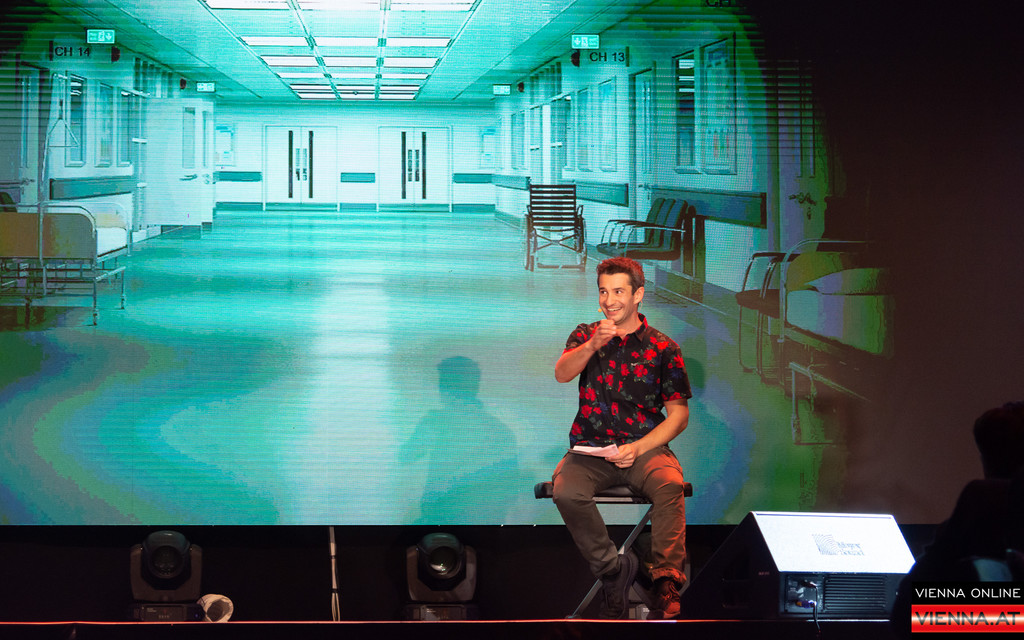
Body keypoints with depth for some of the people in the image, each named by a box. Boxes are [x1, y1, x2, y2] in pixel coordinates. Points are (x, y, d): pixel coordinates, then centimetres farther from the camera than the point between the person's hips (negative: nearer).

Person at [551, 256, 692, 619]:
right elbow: (562, 374, -8)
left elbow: (678, 414, 4)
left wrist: (638, 448, -12)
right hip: (590, 448, 1)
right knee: (566, 491, -30)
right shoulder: (586, 335, 12)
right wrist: (592, 345, -27)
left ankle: (667, 582, -39)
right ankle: (613, 569, -16)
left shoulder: (662, 348, 6)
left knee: (670, 484, -34)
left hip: (644, 447, -1)